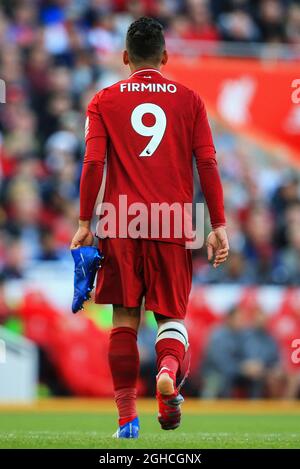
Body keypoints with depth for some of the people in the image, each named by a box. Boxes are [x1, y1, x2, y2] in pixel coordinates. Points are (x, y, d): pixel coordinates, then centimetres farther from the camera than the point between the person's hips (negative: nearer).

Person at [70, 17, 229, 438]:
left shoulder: (104, 101, 5)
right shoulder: (189, 99, 6)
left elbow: (93, 163, -3)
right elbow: (208, 164, 1)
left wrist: (85, 223, 2)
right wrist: (219, 225, 4)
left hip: (121, 226, 0)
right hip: (173, 227, 0)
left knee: (125, 319, 7)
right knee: (171, 314, 10)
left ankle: (127, 416, 4)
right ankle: (169, 368, -22)